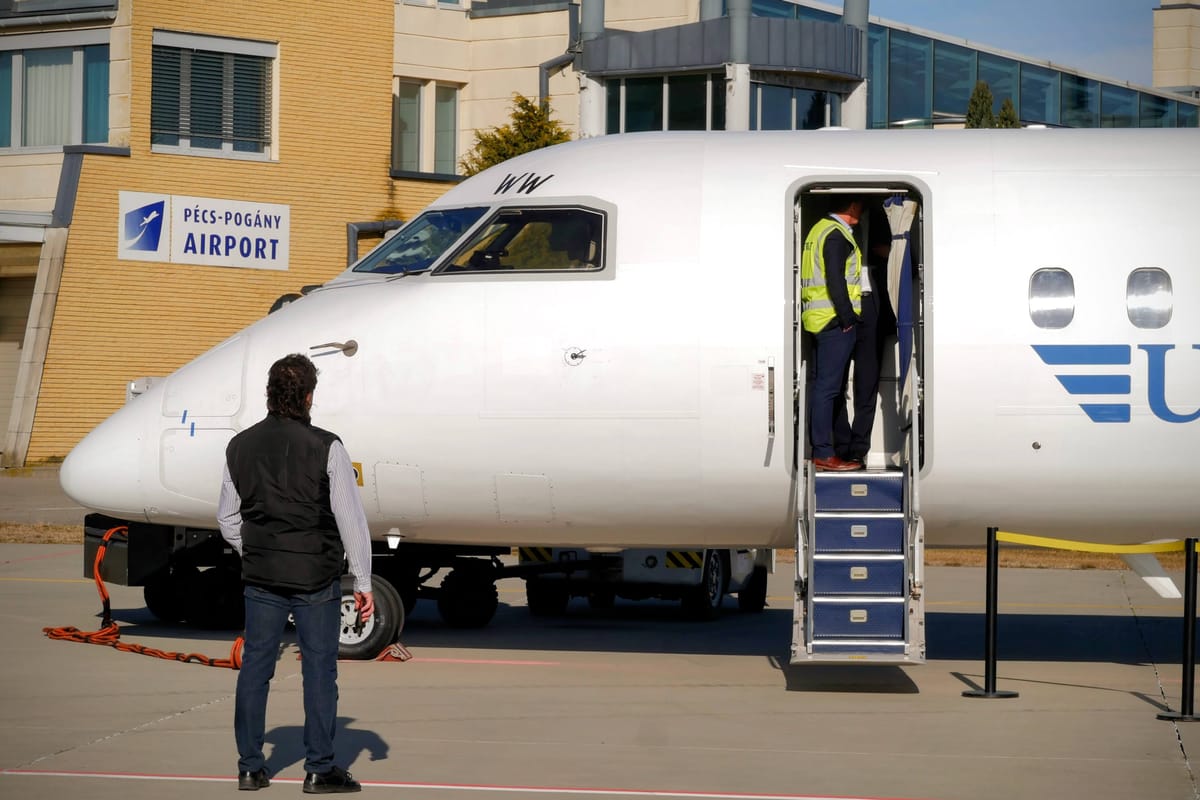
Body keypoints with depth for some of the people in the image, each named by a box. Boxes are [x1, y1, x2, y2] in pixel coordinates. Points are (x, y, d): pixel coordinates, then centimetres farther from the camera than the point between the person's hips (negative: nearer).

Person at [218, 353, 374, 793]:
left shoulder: (240, 446, 3)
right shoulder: (325, 447, -11)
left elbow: (228, 517, 10)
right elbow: (350, 518, -10)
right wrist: (363, 583, -4)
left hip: (261, 577, 4)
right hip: (314, 578, -4)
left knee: (255, 667, 10)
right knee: (319, 669, 3)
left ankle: (250, 766, 15)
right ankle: (319, 769, 6)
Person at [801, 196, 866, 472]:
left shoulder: (821, 229, 18)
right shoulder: (837, 234, -13)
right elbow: (835, 280, -20)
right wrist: (847, 316, -16)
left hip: (818, 320, 10)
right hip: (834, 320, -10)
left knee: (823, 386, 13)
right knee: (828, 387, -9)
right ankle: (824, 454, -9)